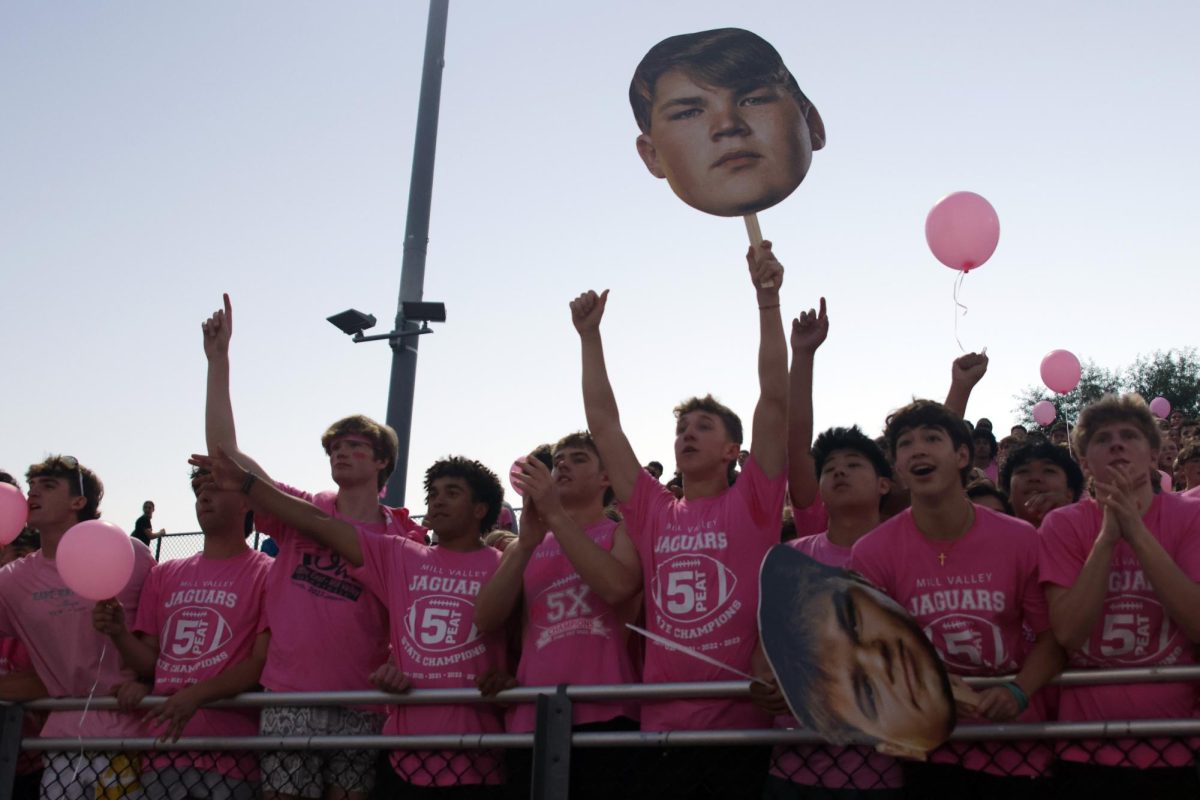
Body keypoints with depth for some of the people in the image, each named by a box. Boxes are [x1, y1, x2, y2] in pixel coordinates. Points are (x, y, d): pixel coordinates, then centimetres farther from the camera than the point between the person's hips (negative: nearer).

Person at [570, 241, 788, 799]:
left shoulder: (752, 503, 3)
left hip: (746, 726, -3)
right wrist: (589, 336, 10)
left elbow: (774, 399, -6)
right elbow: (603, 423, 11)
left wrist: (767, 299, -10)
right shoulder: (653, 513, 10)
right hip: (663, 728, 3)